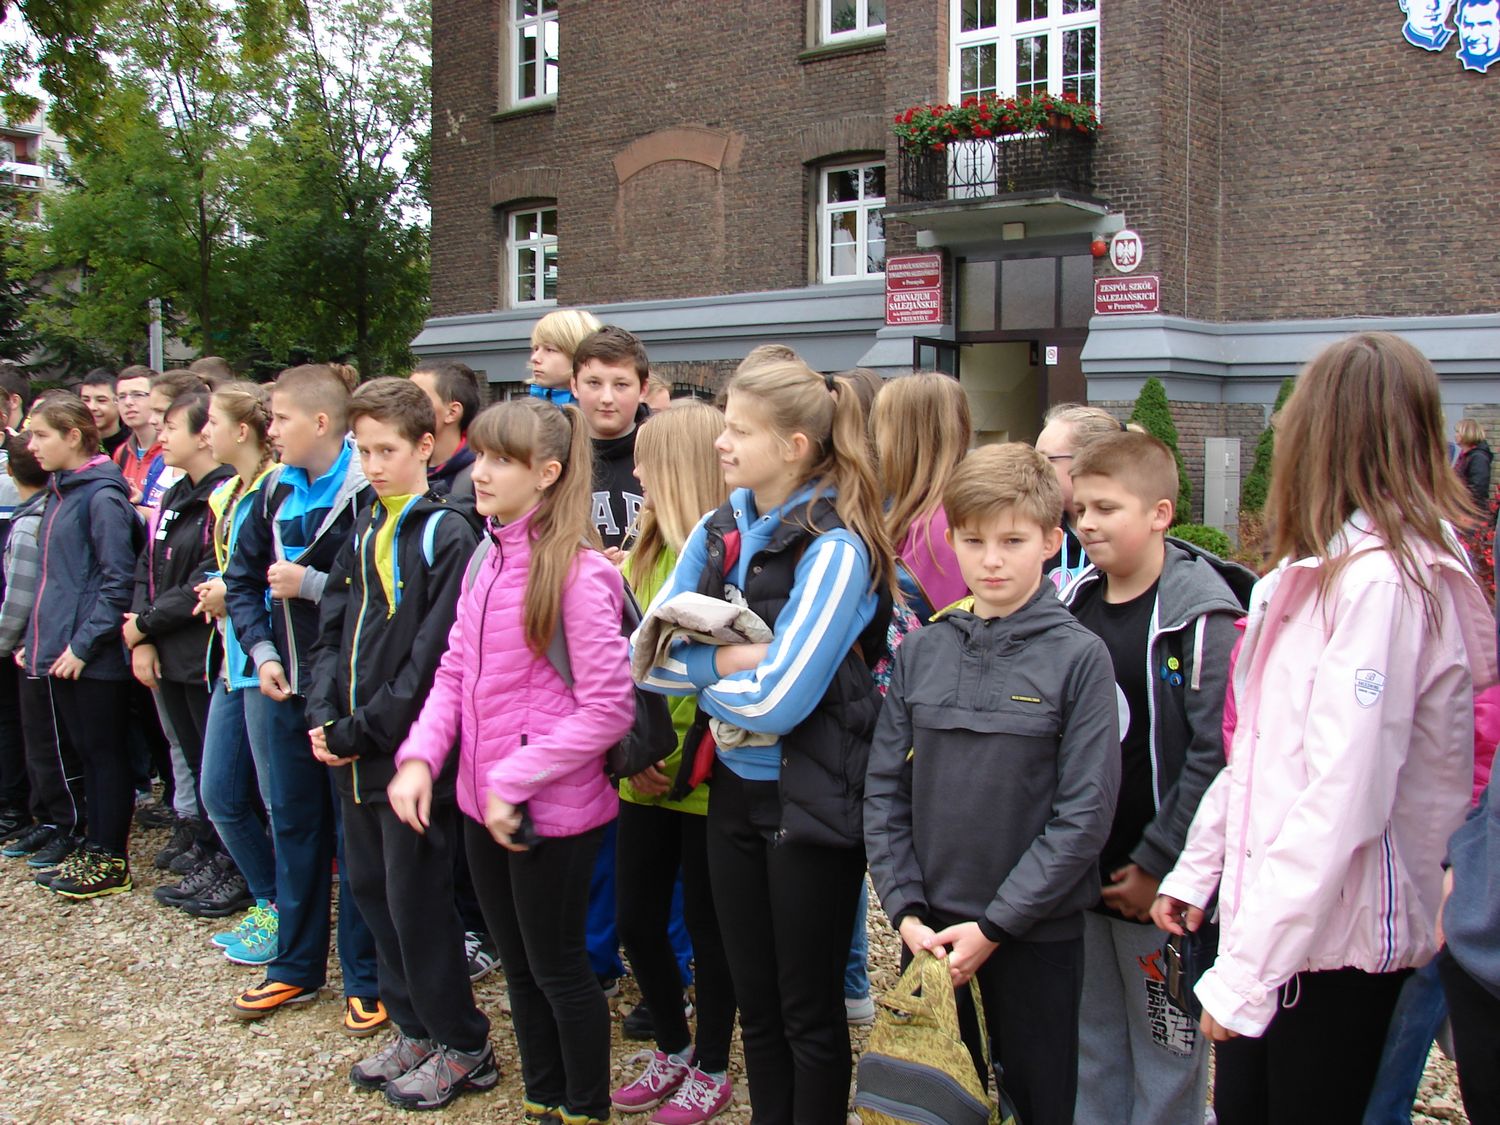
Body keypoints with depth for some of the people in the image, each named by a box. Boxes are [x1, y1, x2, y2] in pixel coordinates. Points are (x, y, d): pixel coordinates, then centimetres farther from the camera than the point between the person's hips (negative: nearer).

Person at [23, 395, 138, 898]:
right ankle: (93, 850, 25)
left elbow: (118, 580, -18)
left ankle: (112, 861, 12)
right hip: (61, 648, 9)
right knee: (83, 751, 15)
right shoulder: (60, 492, 13)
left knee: (104, 753, 2)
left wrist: (83, 643, -19)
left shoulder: (101, 496, -14)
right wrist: (36, 636, 14)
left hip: (92, 656, -9)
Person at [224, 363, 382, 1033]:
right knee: (293, 821, 16)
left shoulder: (366, 494, -15)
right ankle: (296, 966, 31)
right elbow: (242, 580, 16)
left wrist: (313, 585, -18)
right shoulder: (275, 493, 8)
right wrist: (263, 652, 2)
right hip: (287, 683, 7)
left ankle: (366, 979, 18)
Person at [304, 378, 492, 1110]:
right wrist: (322, 716, -2)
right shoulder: (364, 533, 11)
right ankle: (414, 1030, 31)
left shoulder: (447, 536, -13)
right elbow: (331, 630, 12)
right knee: (372, 890, 15)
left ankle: (462, 1048, 18)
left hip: (410, 751, -8)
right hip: (354, 754, 8)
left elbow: (433, 659, -18)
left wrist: (362, 731, -16)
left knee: (416, 900, 1)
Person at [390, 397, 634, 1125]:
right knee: (517, 963, 20)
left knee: (556, 965, 9)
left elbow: (608, 707, -20)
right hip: (483, 801, 7)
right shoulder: (487, 561, 6)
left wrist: (514, 781, -18)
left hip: (552, 810, -7)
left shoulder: (577, 573, -19)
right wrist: (420, 758, -6)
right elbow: (455, 674, 9)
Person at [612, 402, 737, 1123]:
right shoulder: (645, 550, 8)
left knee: (705, 925, 8)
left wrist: (692, 755, -18)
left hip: (709, 779, -6)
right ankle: (673, 1048, 38)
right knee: (636, 918, 15)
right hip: (647, 776, 7)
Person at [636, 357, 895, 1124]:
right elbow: (649, 657, -3)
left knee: (810, 1014, 10)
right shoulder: (717, 534, 2)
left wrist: (696, 674, -9)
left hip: (811, 801, -6)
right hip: (734, 790, 6)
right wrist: (730, 659, -19)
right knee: (755, 1004, 19)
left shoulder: (835, 549, -18)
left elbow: (778, 699, -25)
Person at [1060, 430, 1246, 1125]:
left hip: (1160, 884, -6)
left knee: (1167, 1056, 9)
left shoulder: (1200, 618, -14)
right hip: (1077, 878, 6)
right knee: (1091, 1047, 18)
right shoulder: (1072, 604, 5)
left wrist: (1157, 865, -16)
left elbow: (1217, 754, -18)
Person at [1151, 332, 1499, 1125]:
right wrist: (1197, 866, 15)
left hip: (1335, 941, -8)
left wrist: (1247, 972, -23)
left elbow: (1341, 800, -25)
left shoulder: (1381, 579, -20)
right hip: (1276, 913, 8)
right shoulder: (1324, 569, 10)